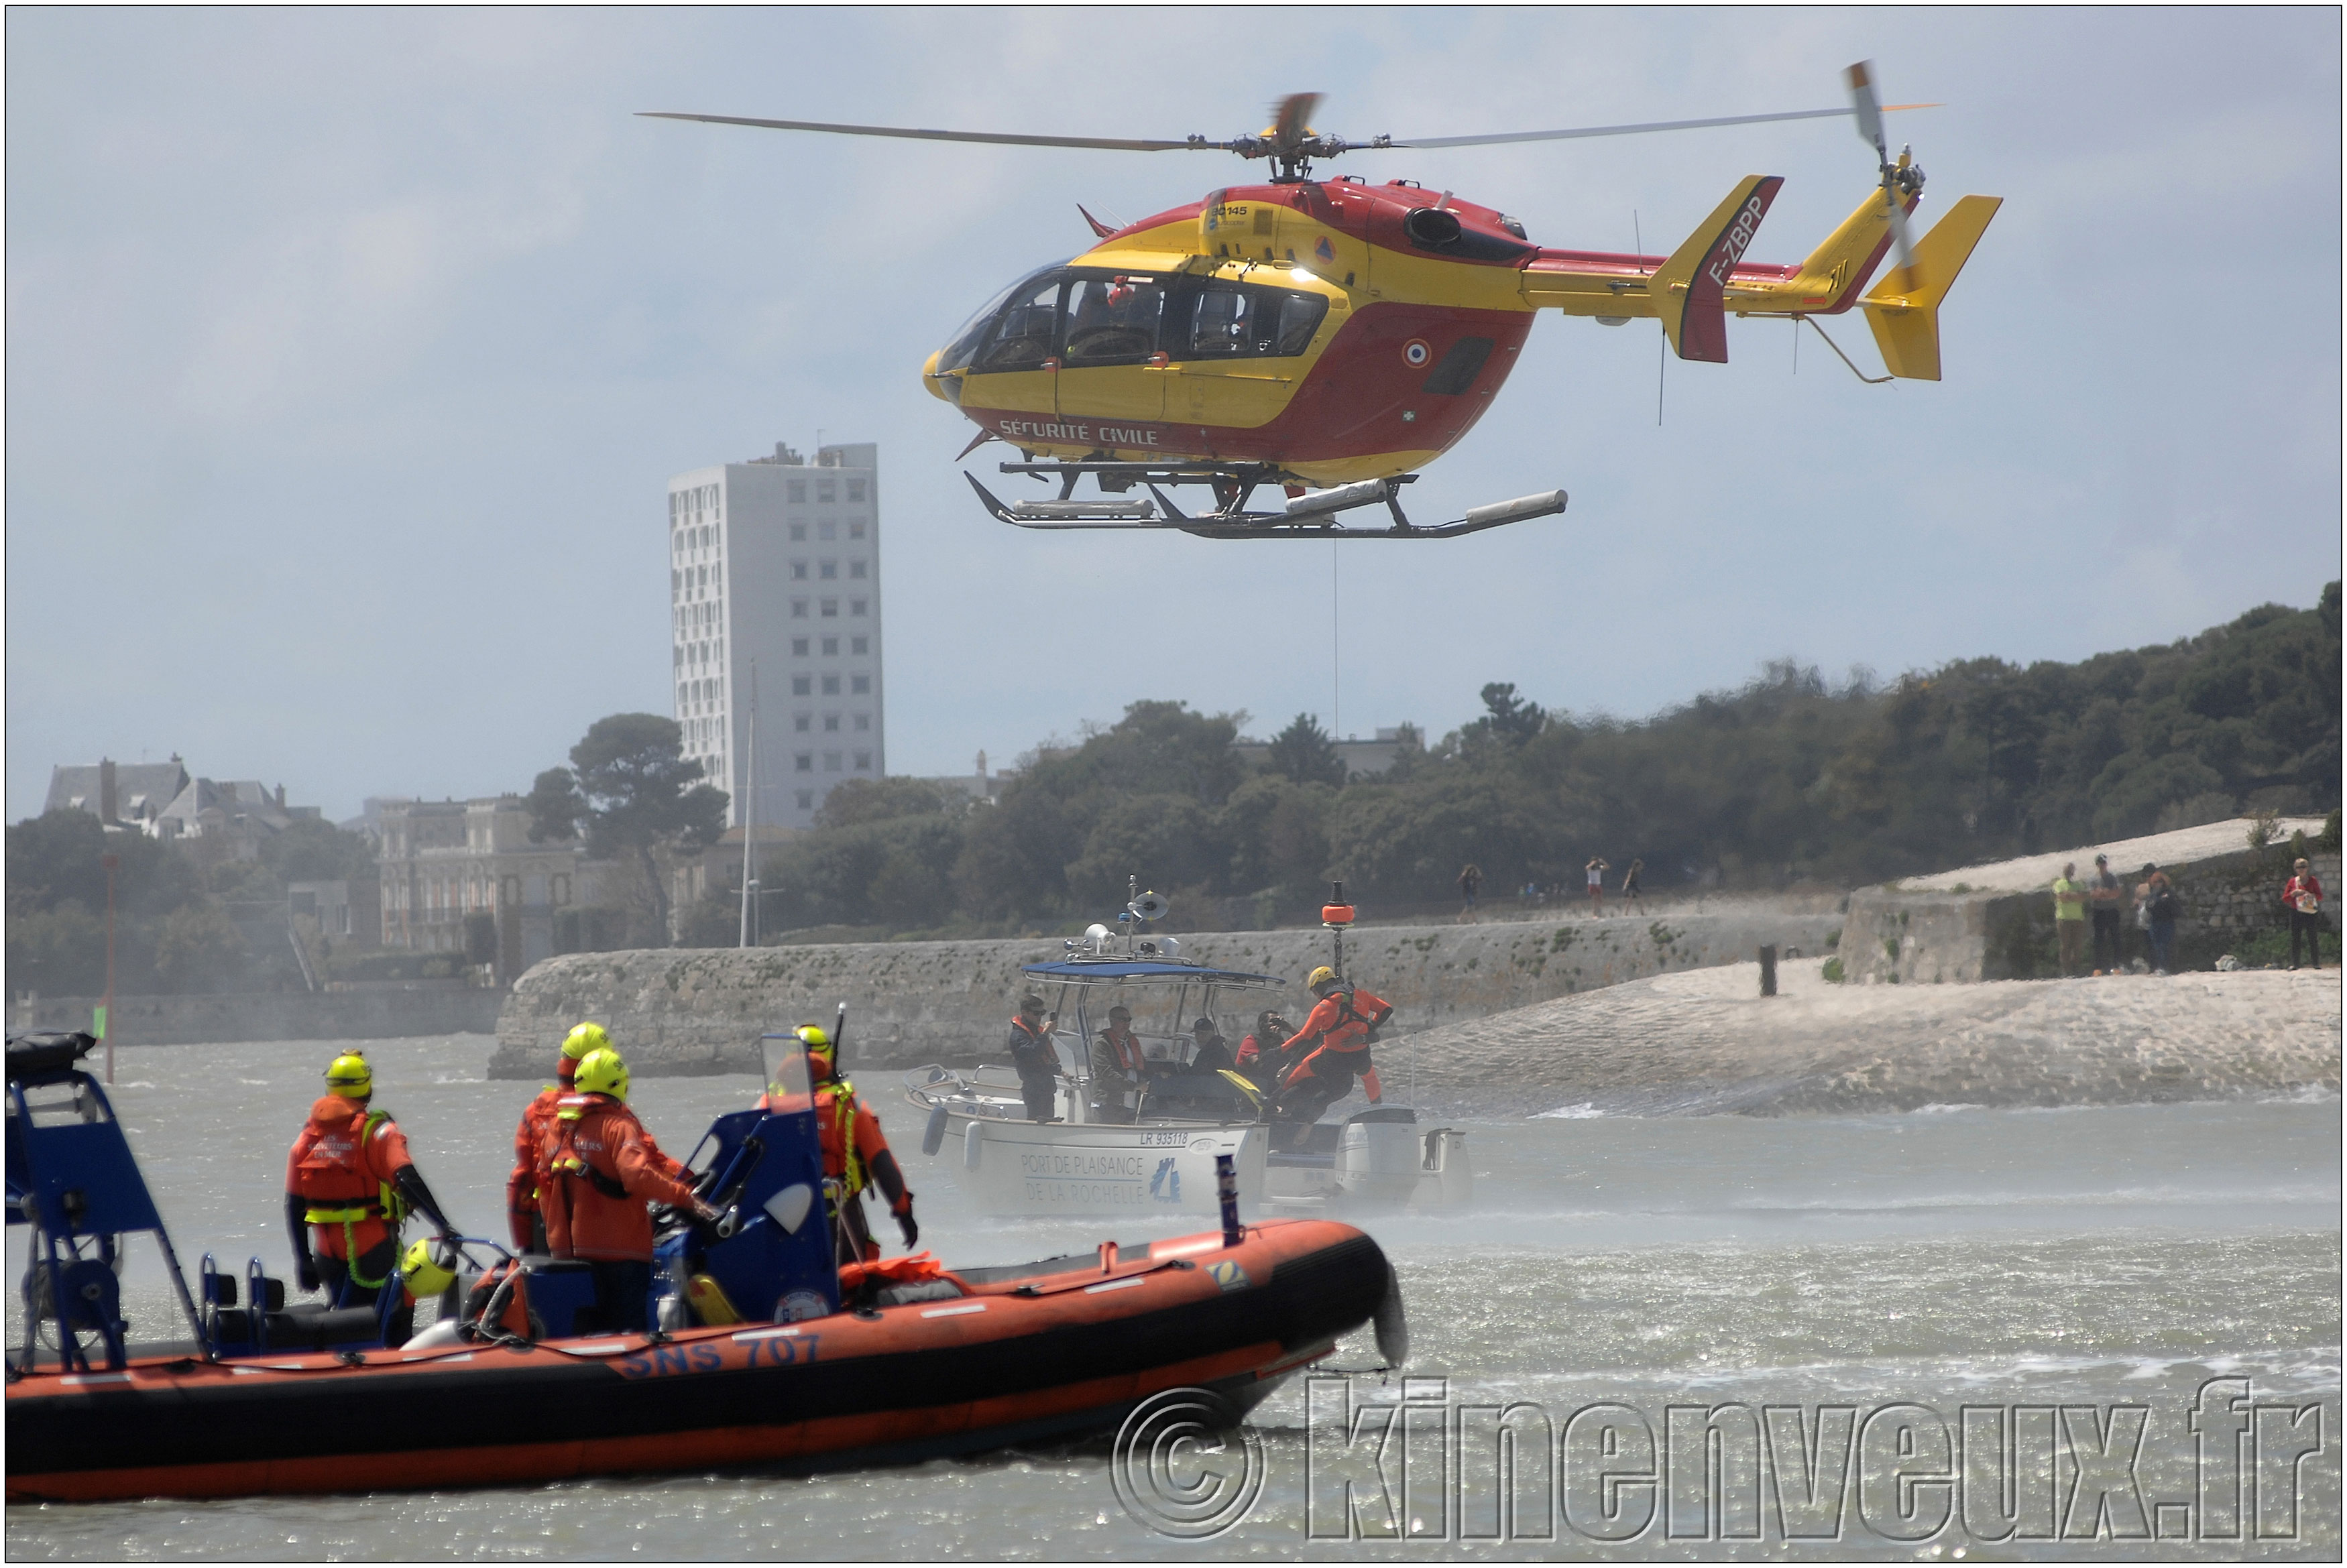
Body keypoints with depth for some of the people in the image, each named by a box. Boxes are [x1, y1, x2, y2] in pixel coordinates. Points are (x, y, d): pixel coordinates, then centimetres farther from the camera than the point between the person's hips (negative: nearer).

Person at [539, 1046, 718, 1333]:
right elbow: (638, 1175, -26)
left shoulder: (558, 1128, 11)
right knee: (629, 1331, -6)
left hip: (569, 1251, 7)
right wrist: (687, 1198, -27)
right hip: (619, 1250, -7)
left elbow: (546, 1187, 16)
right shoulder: (619, 1126, -10)